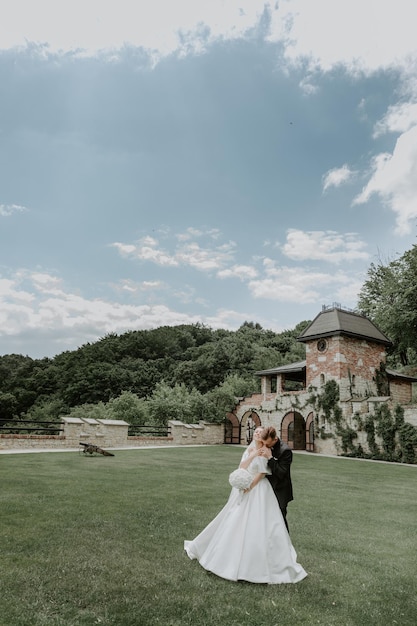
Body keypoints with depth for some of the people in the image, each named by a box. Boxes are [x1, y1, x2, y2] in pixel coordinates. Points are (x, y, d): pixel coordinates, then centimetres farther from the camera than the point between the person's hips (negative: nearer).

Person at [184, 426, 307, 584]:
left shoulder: (266, 452, -7)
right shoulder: (248, 450, 8)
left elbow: (261, 474, -12)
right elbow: (241, 468, -3)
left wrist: (249, 487, -12)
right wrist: (252, 456, -14)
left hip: (258, 492, -6)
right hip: (244, 491, 6)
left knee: (258, 526, -6)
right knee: (234, 524, 14)